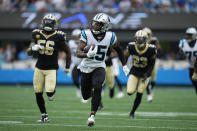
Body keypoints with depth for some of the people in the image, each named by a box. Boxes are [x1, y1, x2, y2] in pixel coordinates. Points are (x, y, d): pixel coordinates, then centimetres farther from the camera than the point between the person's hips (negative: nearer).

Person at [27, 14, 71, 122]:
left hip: (52, 68, -3)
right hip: (39, 68, 3)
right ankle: (44, 115, 19)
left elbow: (68, 51, 4)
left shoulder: (58, 37, -8)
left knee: (49, 92, -16)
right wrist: (33, 48, -21)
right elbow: (29, 52, 2)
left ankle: (53, 89, 22)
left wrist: (67, 67, 7)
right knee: (38, 93, 2)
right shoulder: (37, 34, 0)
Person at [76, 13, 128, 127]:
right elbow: (78, 52, -20)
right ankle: (93, 92, 47)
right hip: (86, 68, 1)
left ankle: (92, 115, -20)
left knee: (97, 88, -28)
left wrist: (124, 65, 9)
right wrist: (87, 54, -41)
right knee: (86, 96, 9)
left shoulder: (110, 37, -9)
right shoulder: (87, 34, -13)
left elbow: (119, 50, 11)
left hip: (99, 67, -1)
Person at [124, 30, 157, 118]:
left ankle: (132, 112, 19)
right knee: (130, 92, -12)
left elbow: (151, 64, -12)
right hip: (134, 71, 1)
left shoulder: (151, 50, -22)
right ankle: (134, 87, 26)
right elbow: (125, 57, 1)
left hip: (145, 73, -1)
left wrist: (147, 75, -22)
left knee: (139, 94, -2)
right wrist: (124, 67, -8)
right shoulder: (131, 47, -18)